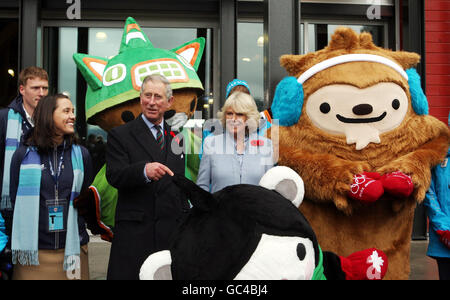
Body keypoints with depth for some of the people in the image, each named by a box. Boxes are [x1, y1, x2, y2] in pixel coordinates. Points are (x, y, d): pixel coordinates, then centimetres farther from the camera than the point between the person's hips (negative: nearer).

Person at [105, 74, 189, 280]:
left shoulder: (176, 137, 15)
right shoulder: (120, 135, 2)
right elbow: (114, 176, -12)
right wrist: (144, 170, -31)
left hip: (171, 231, 4)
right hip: (134, 232, -3)